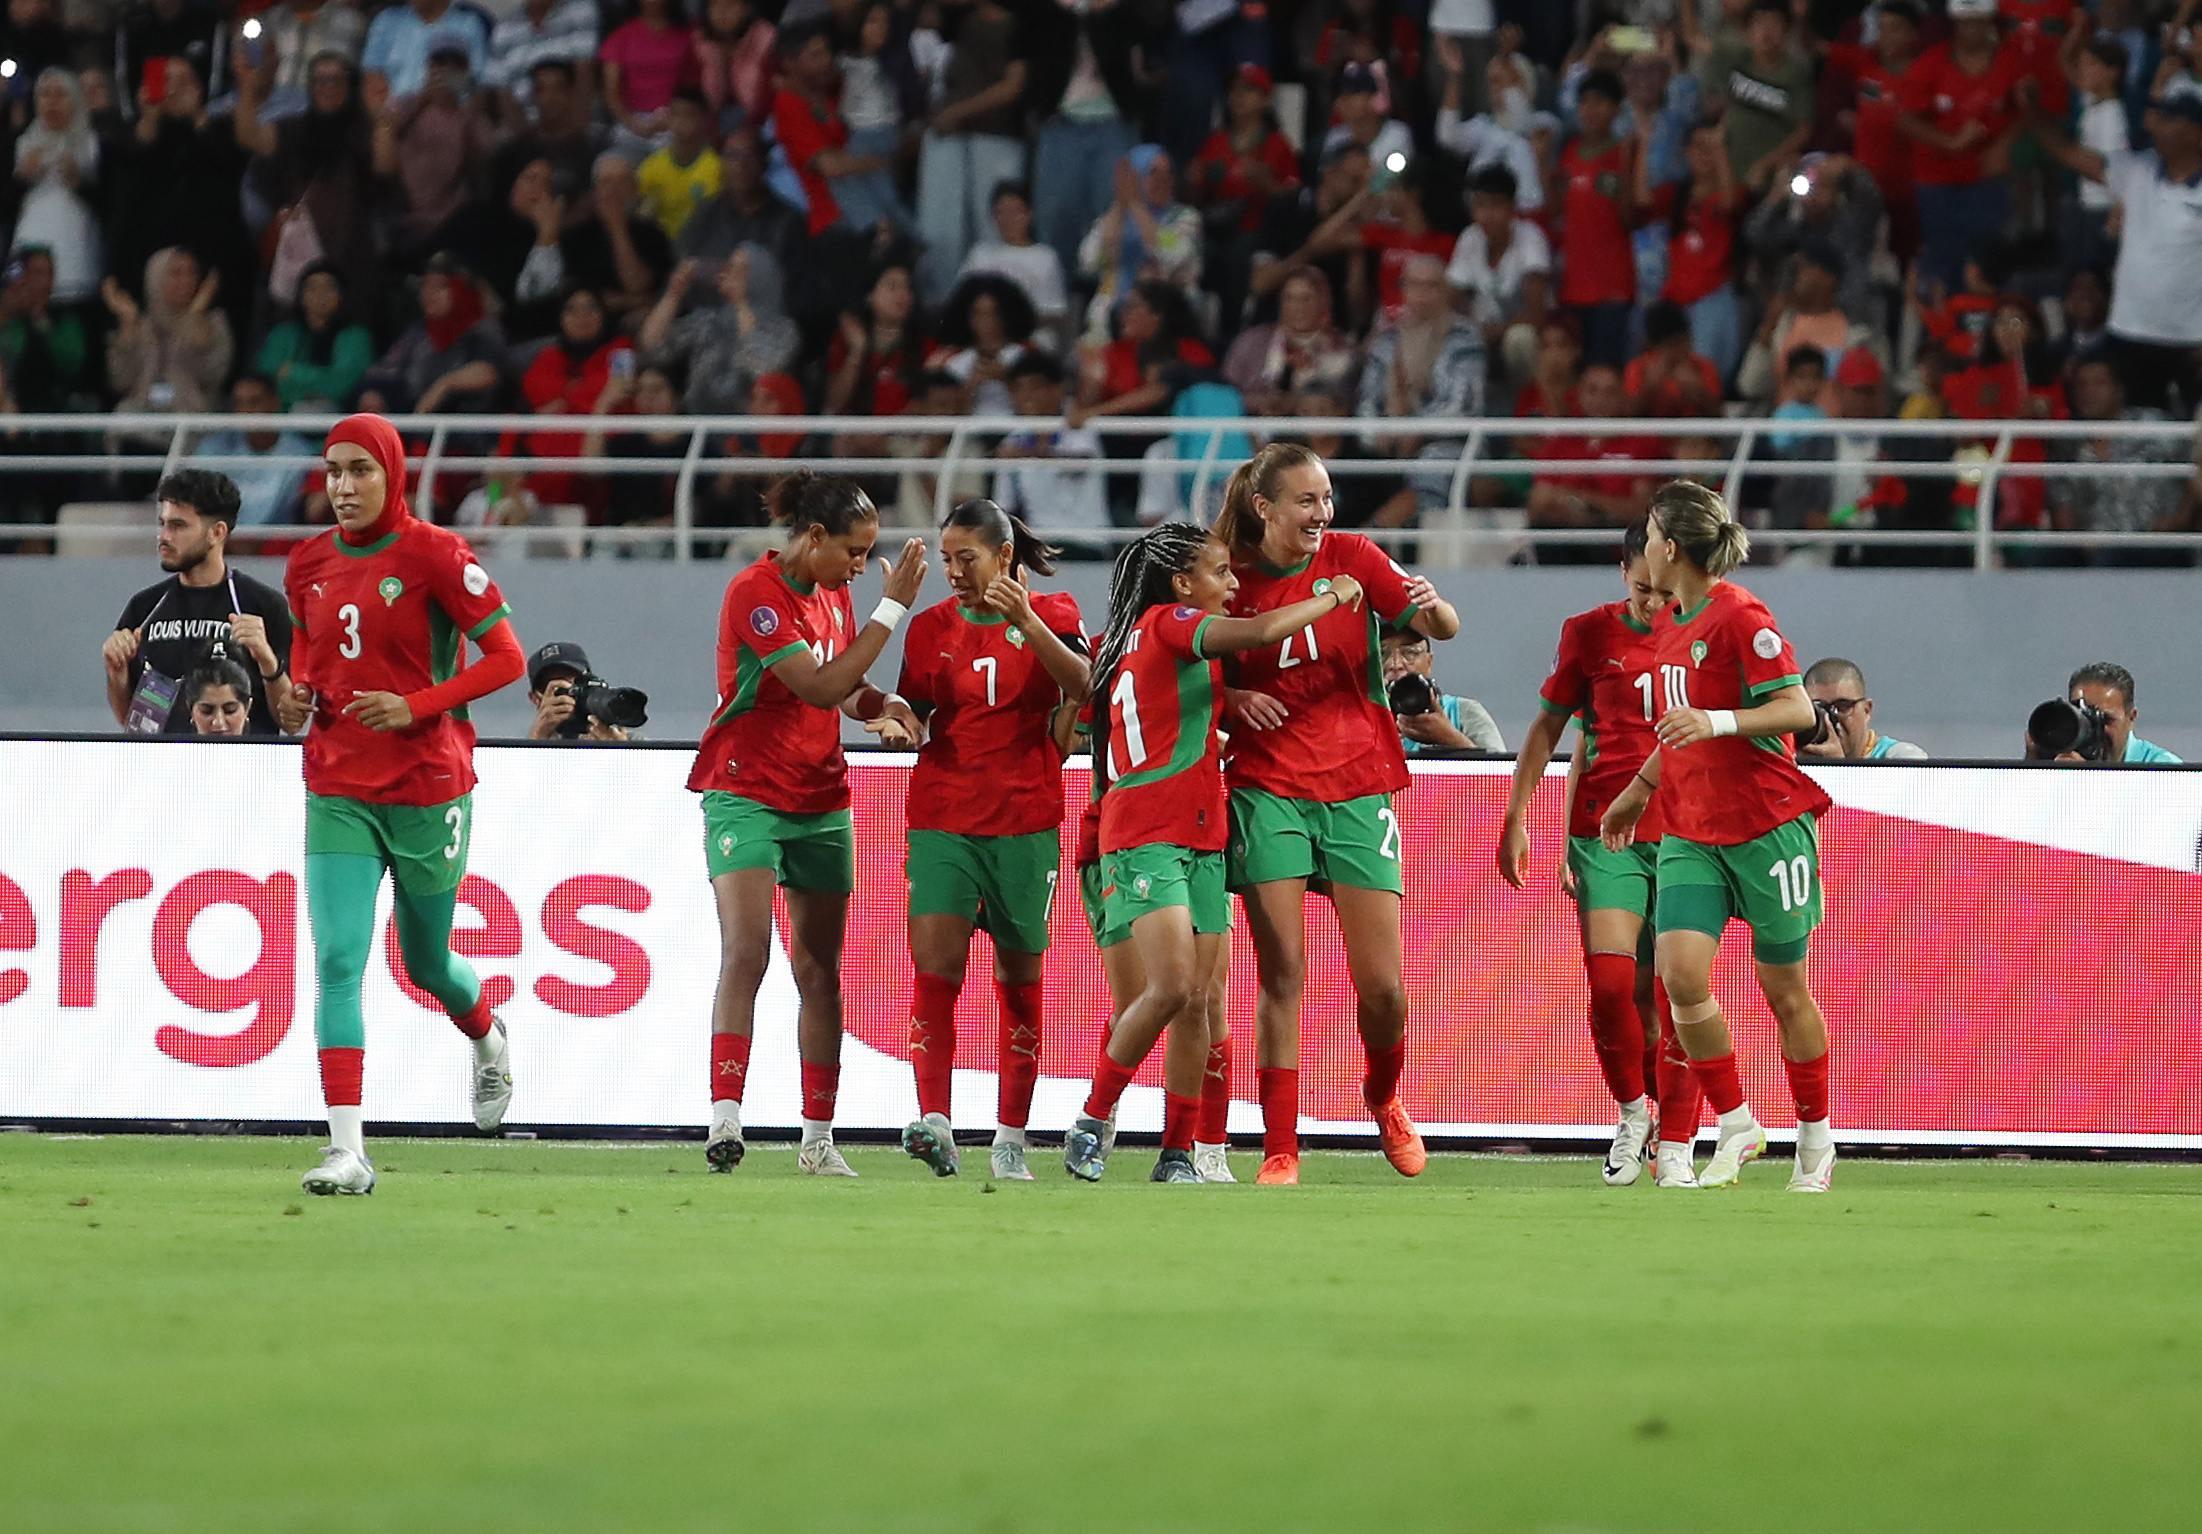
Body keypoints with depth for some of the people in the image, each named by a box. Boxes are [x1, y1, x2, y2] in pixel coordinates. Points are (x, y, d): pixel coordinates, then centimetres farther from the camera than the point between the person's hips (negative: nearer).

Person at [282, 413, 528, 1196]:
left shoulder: (432, 555, -10)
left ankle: (489, 1039, 50)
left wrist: (416, 707, -20)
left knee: (428, 964, 14)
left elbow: (506, 657, -9)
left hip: (426, 786, -3)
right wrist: (295, 699, -2)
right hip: (339, 791, 3)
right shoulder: (309, 564, 6)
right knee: (337, 960, -12)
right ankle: (347, 1151, -16)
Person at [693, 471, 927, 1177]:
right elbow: (820, 687, -22)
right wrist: (892, 608, -22)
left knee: (819, 969, 8)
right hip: (746, 794, -7)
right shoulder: (756, 594, -16)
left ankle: (818, 1139, 13)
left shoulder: (833, 593, 9)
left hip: (821, 800, 7)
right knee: (747, 951, -20)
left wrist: (881, 706, -1)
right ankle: (725, 1119, -26)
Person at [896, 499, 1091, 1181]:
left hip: (1026, 821, -1)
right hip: (943, 816, 1)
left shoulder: (1051, 613, 3)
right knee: (934, 963, -17)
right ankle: (934, 1124, -24)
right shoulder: (932, 626, 10)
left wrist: (1027, 621, -27)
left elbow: (1081, 686, -14)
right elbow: (914, 713, 14)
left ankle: (1011, 1141, 12)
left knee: (1021, 977, 4)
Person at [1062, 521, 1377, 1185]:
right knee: (1173, 987, -20)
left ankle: (1179, 1153, 5)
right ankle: (1092, 1120, -8)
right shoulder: (1171, 623, -8)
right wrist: (1333, 596, -7)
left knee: (1197, 1003, 3)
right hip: (1148, 837, -10)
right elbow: (1259, 632, -20)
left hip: (1199, 840, 10)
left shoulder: (1136, 636, 19)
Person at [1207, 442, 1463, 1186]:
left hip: (1357, 787, 1)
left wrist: (1433, 607, -28)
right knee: (1281, 973, -7)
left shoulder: (1350, 556, -1)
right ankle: (1280, 1151, -2)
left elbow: (1443, 627, -6)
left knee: (1382, 987, -1)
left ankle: (1384, 1097, 29)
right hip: (1268, 790, 0)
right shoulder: (1233, 580, -1)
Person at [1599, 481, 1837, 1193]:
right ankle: (1734, 1124, 1)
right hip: (1689, 833, 7)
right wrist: (1637, 792, 35)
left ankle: (1815, 1139, 20)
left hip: (1767, 826, -7)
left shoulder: (1738, 615, -12)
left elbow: (1798, 710, -17)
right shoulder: (1669, 626, 13)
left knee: (1784, 988, 3)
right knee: (1680, 972, -13)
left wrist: (1717, 721, -30)